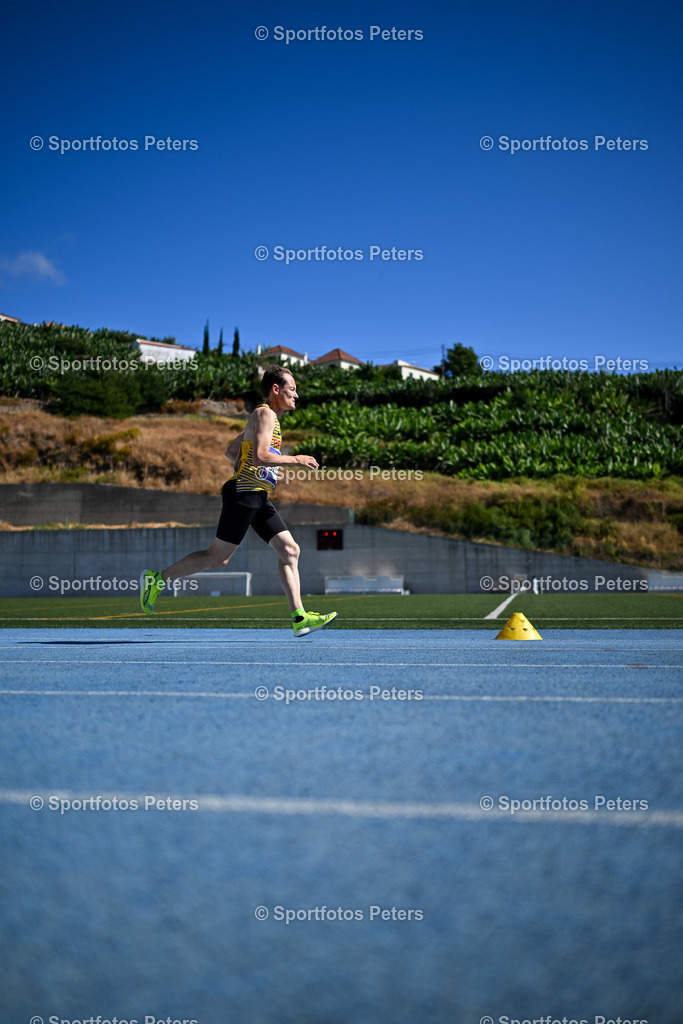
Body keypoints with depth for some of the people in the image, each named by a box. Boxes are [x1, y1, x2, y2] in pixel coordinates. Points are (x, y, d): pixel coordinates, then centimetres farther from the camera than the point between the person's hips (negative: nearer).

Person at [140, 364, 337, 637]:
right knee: (218, 556, -5)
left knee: (290, 550, 0)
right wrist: (295, 459, -15)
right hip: (244, 494, -10)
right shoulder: (265, 414, -8)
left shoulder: (267, 417, 22)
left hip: (259, 498, 10)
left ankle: (299, 618, -1)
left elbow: (230, 451, 26)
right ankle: (156, 579, 8)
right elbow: (259, 455, -23)